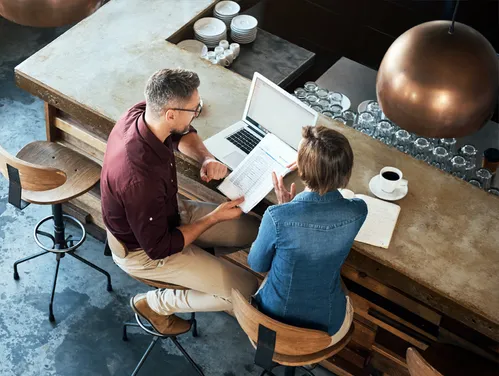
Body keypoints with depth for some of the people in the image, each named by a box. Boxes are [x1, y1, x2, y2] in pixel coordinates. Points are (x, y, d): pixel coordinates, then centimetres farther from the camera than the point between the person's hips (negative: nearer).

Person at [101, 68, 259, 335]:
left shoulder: (141, 114, -18)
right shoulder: (140, 178, -41)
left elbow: (183, 135, 7)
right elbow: (159, 248, -27)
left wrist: (206, 158, -14)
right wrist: (214, 218, -19)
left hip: (167, 212, 8)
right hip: (144, 252, -8)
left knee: (254, 230, 8)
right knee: (247, 292, -8)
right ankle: (154, 304, 7)